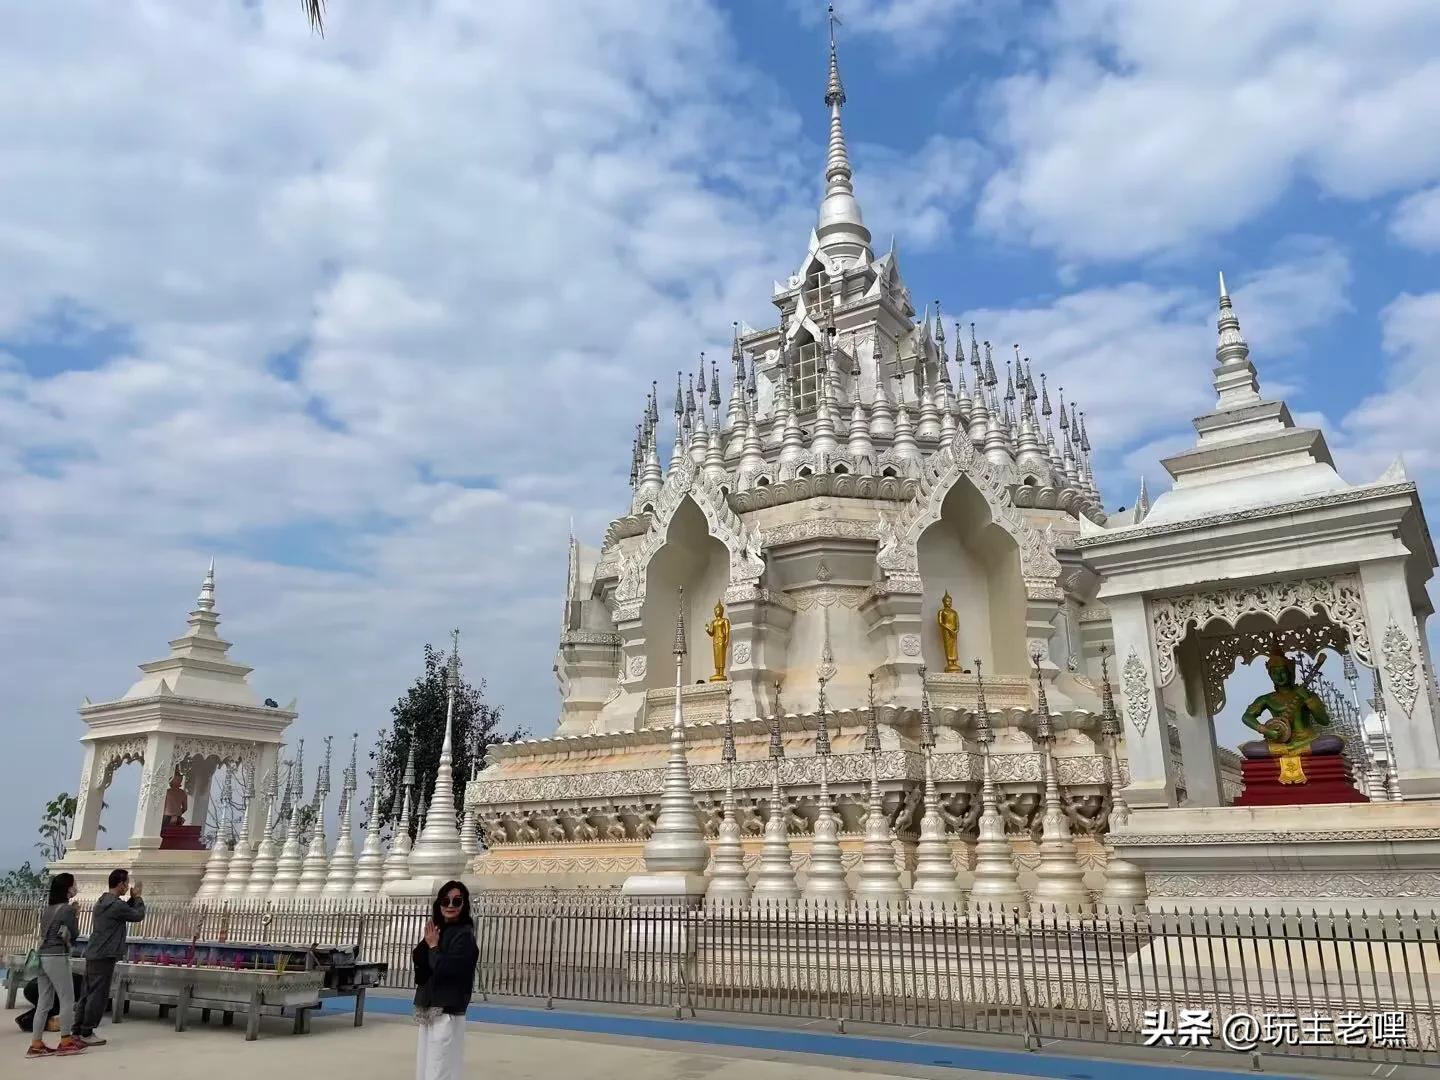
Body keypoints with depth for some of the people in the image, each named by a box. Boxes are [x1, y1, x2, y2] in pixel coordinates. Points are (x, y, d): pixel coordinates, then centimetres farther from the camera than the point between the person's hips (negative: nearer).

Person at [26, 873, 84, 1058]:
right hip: (57, 958, -8)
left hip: (43, 957, 8)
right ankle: (66, 1042, 6)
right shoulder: (67, 909, -12)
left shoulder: (48, 908, 12)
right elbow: (74, 935, -7)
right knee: (67, 999, 2)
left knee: (44, 1002, 11)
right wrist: (76, 914, 4)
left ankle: (36, 1044, 11)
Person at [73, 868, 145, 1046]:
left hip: (92, 955, 10)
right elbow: (138, 915, -5)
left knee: (89, 994, 14)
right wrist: (138, 897, 7)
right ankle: (87, 1033, 1)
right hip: (104, 956, -10)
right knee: (98, 995, -3)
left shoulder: (102, 901, 13)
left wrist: (133, 899, 13)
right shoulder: (116, 905, -17)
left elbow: (124, 911, 23)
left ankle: (77, 1030, 18)